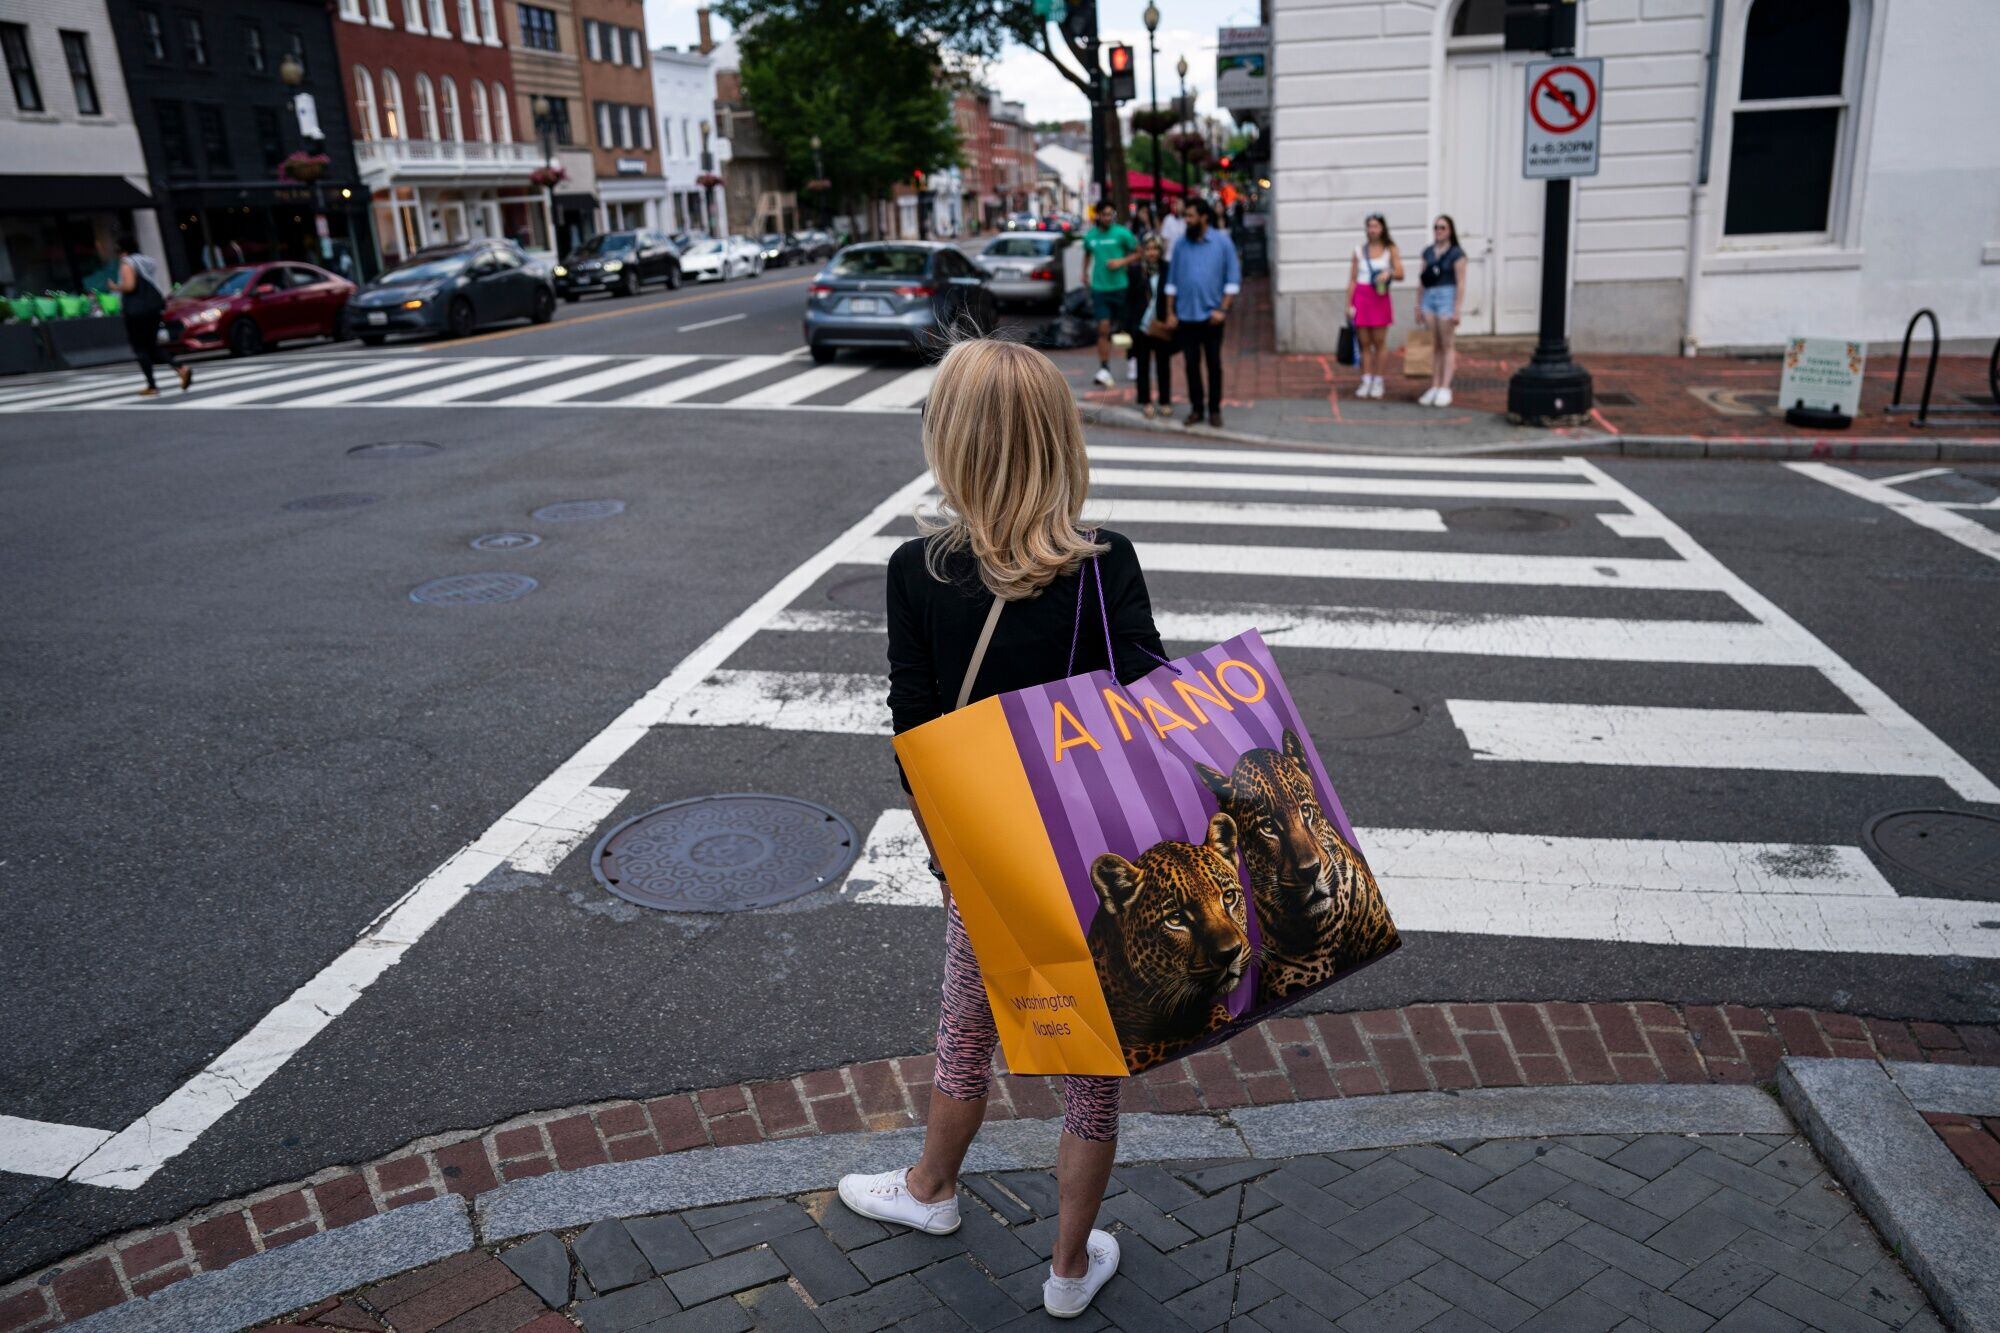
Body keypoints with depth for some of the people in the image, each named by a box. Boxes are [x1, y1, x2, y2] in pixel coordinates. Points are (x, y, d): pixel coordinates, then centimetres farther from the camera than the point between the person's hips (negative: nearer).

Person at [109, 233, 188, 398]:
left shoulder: (127, 263, -10)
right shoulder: (148, 260, 12)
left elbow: (129, 285, -21)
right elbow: (160, 284, 11)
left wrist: (115, 287, -4)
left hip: (136, 311, -7)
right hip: (154, 308, 7)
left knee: (140, 348, 2)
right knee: (152, 346, 13)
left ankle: (152, 387, 1)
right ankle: (181, 368, -9)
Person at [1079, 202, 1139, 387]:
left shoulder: (1121, 233, -6)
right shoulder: (1090, 236, 5)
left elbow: (1138, 252, -2)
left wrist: (1122, 261, -16)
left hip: (1120, 287, -1)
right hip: (1099, 288, 1)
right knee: (1103, 329, -7)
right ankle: (1104, 369, -8)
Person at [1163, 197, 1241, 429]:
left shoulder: (1222, 242, -2)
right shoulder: (1181, 244, 6)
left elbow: (1233, 279, -2)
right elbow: (1172, 281, 9)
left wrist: (1222, 309, -11)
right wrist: (1170, 313, 4)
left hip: (1211, 315, -2)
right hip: (1186, 315, 2)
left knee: (1214, 364, 4)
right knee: (1191, 364, 6)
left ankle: (1214, 409, 13)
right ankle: (1196, 408, 15)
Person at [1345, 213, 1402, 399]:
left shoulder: (1390, 249, 5)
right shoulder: (1360, 250, 7)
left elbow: (1400, 275, -2)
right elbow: (1352, 279, 5)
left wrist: (1389, 273, -25)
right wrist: (1349, 304, -3)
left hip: (1380, 299, -1)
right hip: (1361, 298, 1)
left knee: (1379, 343, -1)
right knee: (1364, 343, 0)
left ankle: (1378, 382, 6)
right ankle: (1366, 381, 5)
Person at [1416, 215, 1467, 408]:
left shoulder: (1456, 253, -4)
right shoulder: (1428, 252, 13)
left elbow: (1461, 283, -8)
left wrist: (1457, 310, -14)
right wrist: (1419, 306, 12)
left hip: (1447, 297, -5)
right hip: (1429, 297, 5)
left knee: (1447, 345, -3)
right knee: (1435, 345, 6)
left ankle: (1445, 389, -4)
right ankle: (1434, 387, 8)